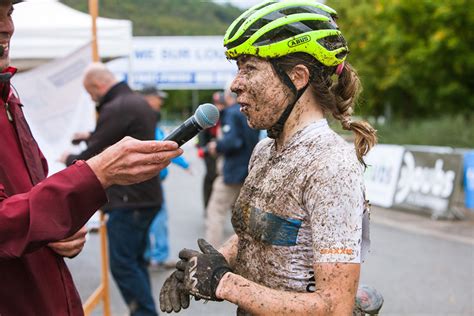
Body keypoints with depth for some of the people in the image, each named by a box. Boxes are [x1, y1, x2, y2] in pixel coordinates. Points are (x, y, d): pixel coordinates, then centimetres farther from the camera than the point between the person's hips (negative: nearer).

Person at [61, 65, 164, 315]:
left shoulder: (115, 109, -18)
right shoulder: (138, 102, 14)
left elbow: (90, 158, -13)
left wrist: (69, 159, 5)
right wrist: (90, 136, 30)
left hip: (129, 199, -10)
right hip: (145, 196, 10)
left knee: (123, 265, -4)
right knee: (134, 261, 16)